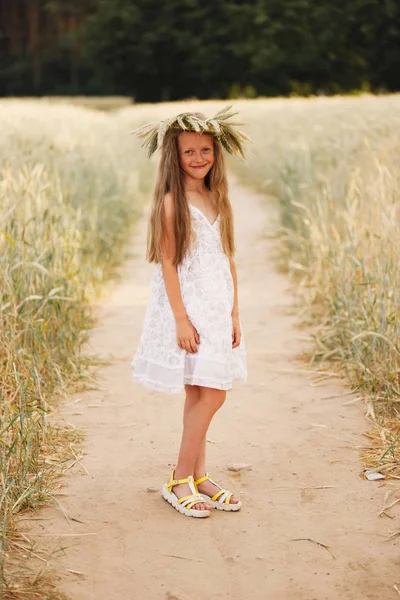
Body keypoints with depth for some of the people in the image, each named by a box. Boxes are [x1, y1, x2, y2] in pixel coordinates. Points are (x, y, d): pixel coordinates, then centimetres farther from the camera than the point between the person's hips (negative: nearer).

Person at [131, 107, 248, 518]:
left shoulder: (218, 200, 11)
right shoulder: (172, 202, -10)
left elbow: (228, 260, 13)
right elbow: (167, 263, -13)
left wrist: (235, 314, 9)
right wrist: (181, 319, -18)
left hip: (217, 308, 7)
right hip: (187, 306, -7)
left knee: (199, 395, 10)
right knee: (210, 395, -9)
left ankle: (197, 476, 19)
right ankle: (180, 481, 2)